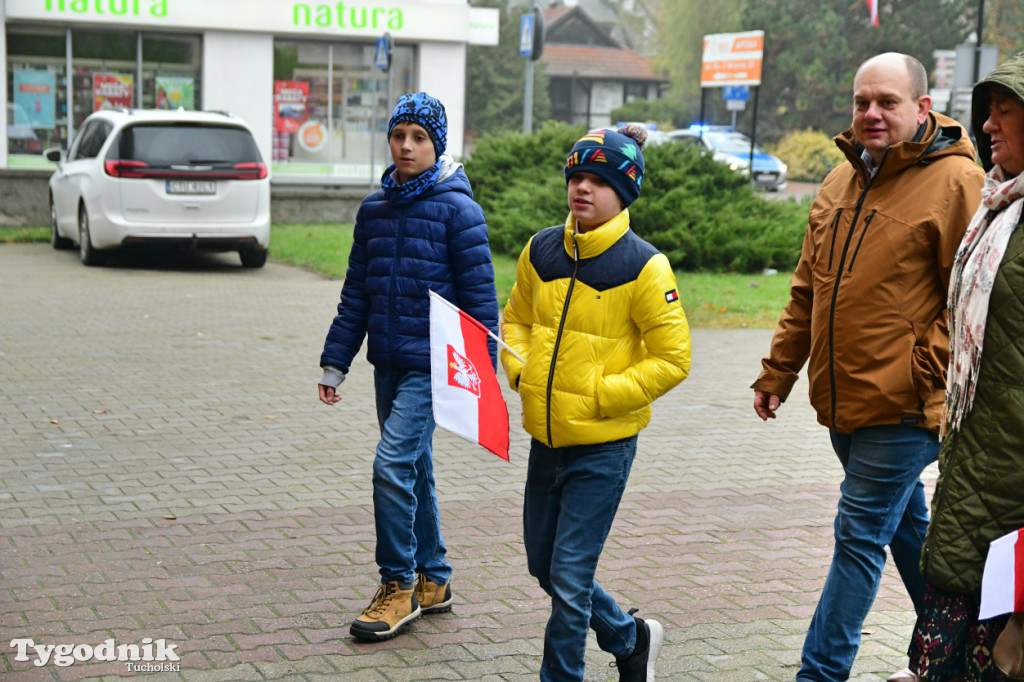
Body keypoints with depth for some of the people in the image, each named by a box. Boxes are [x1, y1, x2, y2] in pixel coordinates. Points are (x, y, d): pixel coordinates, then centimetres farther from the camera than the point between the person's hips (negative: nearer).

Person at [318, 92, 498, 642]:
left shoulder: (456, 209, -9)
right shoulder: (374, 208, 9)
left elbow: (478, 297, -8)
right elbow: (355, 294, 13)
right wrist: (334, 363, 11)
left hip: (432, 364, -6)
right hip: (388, 363, 6)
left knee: (393, 465, -13)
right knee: (413, 470, 14)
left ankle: (399, 585, 1)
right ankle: (431, 581, 26)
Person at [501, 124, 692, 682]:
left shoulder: (643, 266, -13)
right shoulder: (541, 251, 3)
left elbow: (672, 359, -11)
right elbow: (516, 319, 19)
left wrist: (599, 396, -15)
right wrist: (520, 369, 0)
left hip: (603, 445, -6)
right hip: (545, 436, 7)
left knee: (570, 576, -3)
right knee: (543, 567, 17)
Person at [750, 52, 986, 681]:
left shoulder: (955, 181, -11)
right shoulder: (842, 182, 12)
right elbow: (808, 291, 17)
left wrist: (927, 373, -20)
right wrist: (778, 372, 16)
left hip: (904, 406, -8)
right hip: (843, 398, 8)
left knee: (861, 535, -3)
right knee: (906, 525, 19)